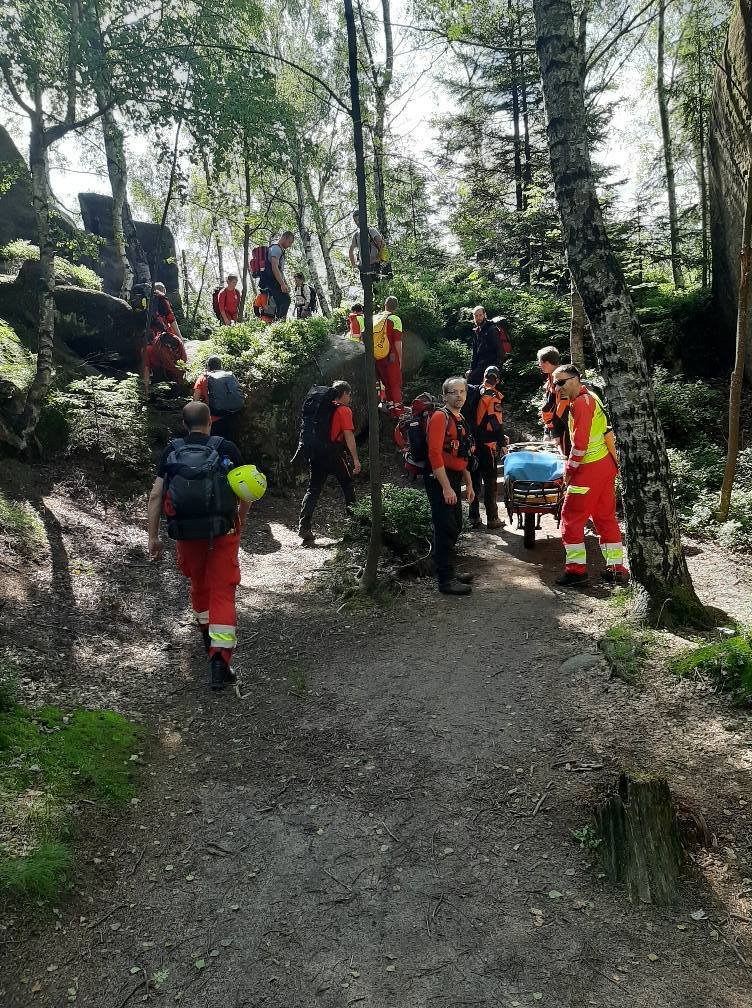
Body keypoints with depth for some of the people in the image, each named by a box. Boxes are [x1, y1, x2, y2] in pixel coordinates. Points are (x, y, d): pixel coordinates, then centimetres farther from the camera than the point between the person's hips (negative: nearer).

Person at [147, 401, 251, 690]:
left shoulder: (171, 451, 3)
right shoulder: (226, 448, -2)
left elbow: (155, 496, -1)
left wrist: (153, 536, 5)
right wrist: (240, 523, 16)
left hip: (186, 533, 3)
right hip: (222, 533, -2)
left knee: (198, 585, 24)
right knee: (222, 593, -1)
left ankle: (208, 637, 43)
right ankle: (220, 659, -12)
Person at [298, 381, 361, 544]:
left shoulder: (322, 408, 15)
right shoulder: (344, 410, -5)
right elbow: (348, 435, -12)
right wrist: (355, 459, -11)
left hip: (315, 453, 5)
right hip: (335, 454, -5)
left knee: (313, 489, 4)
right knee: (348, 487, 13)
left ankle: (304, 526, -8)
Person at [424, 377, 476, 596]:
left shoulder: (460, 419, 17)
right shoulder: (440, 416, -12)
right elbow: (435, 454, -21)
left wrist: (468, 484, 21)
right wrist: (446, 487, -24)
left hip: (454, 478, 10)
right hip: (440, 479, -10)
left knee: (455, 527, 16)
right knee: (446, 529, -7)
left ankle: (448, 571, 28)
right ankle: (445, 580, 0)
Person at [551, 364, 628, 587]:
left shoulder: (580, 402, -14)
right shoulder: (590, 396, 16)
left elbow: (580, 442, -19)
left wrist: (569, 470, -9)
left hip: (590, 469, -10)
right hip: (607, 463, 10)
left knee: (571, 517, -2)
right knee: (605, 516, 15)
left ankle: (576, 570, 0)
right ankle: (616, 568, 20)